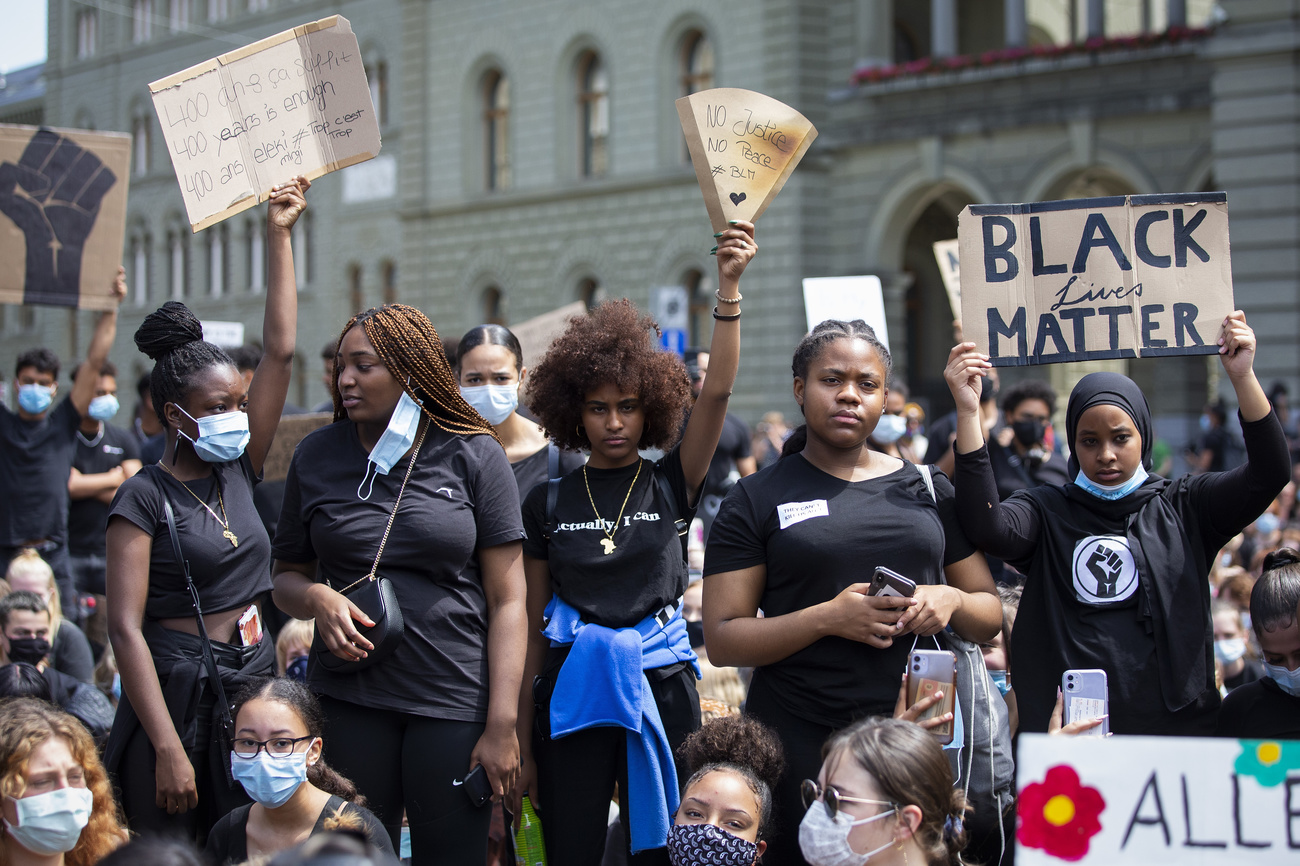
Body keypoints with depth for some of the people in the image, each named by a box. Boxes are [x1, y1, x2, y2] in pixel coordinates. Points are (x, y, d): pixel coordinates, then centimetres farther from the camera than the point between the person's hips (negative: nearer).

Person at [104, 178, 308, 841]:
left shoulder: (238, 469, 7)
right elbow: (125, 629, -14)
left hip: (254, 685, 6)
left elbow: (281, 351, 6)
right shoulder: (145, 498, -9)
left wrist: (278, 234, 5)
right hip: (178, 695, -6)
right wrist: (168, 749, -20)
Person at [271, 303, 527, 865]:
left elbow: (507, 599, -2)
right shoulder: (317, 456, 8)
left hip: (454, 700, -2)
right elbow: (286, 576, 16)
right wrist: (316, 598, -9)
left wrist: (502, 725, -9)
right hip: (348, 700, 2)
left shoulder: (474, 455, 0)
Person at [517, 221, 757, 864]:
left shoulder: (671, 484, 3)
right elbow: (532, 626, 6)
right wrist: (523, 746, 4)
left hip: (659, 689, 0)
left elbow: (717, 391, -11)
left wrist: (729, 287, -21)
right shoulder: (548, 503, 5)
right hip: (571, 693, 0)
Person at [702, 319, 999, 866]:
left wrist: (951, 600, -7)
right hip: (800, 739, -2)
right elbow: (721, 640, -3)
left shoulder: (929, 490, 13)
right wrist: (828, 618, -17)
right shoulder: (757, 501, 4)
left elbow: (990, 618, 16)